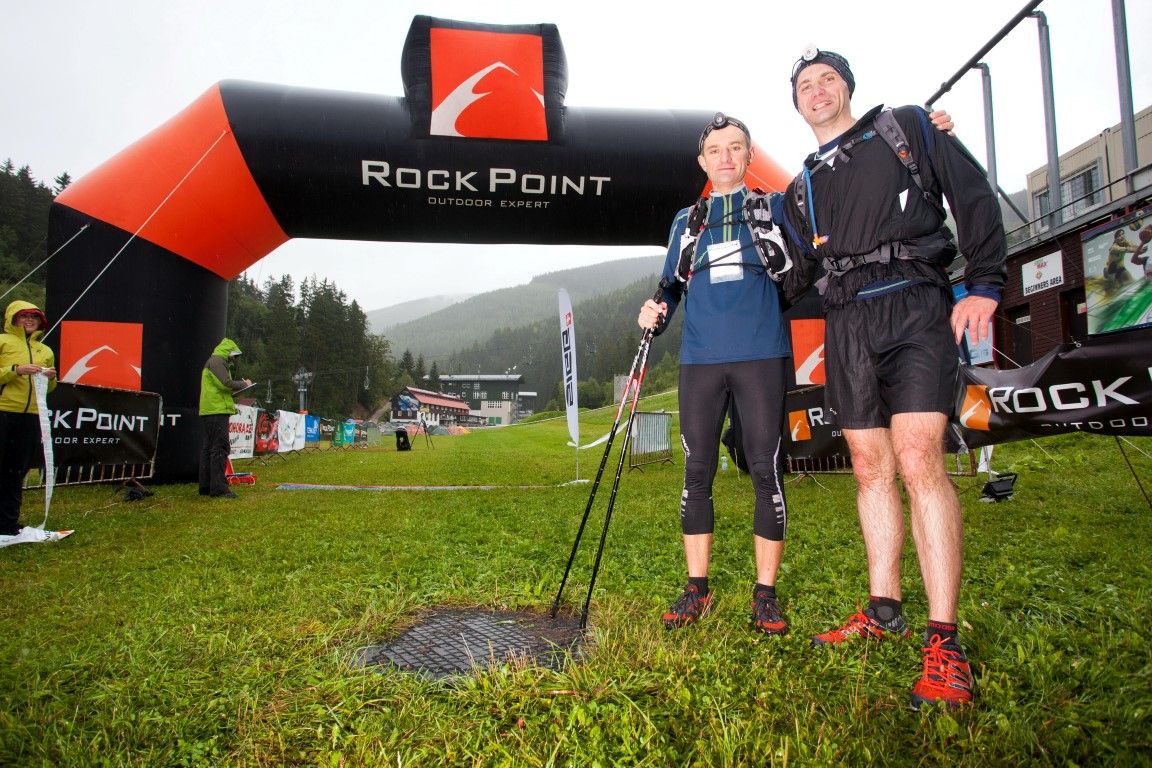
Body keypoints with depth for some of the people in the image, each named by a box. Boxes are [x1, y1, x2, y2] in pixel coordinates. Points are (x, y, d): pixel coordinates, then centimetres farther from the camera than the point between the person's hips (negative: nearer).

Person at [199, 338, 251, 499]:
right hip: (217, 411, -11)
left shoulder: (214, 362, 25)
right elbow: (226, 384, -18)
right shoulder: (216, 361, -7)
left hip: (208, 412, 11)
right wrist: (244, 384, -4)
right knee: (220, 448, -12)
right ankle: (218, 488, -15)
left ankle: (206, 487, 17)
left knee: (208, 448, 12)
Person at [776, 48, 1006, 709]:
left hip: (914, 306, -4)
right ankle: (884, 612, 15)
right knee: (871, 470, 4)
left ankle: (945, 643, -14)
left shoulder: (907, 127, 13)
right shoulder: (803, 189, 23)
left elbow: (975, 196, 5)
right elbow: (800, 275, 25)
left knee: (918, 460, -17)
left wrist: (984, 283, -6)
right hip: (846, 326, 5)